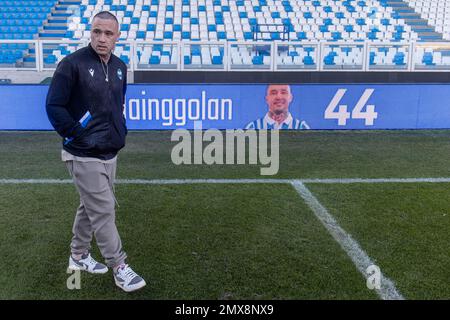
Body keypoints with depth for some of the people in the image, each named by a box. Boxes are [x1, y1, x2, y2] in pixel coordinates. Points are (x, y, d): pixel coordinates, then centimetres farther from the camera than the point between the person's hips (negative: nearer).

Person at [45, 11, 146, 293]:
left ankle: (79, 256, 37)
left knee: (91, 206, 19)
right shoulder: (73, 64, -14)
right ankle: (119, 268, 10)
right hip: (84, 156, -7)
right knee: (104, 211, -2)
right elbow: (54, 105, -13)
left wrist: (120, 130, 10)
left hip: (110, 153, 7)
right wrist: (76, 135, -14)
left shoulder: (119, 67, 7)